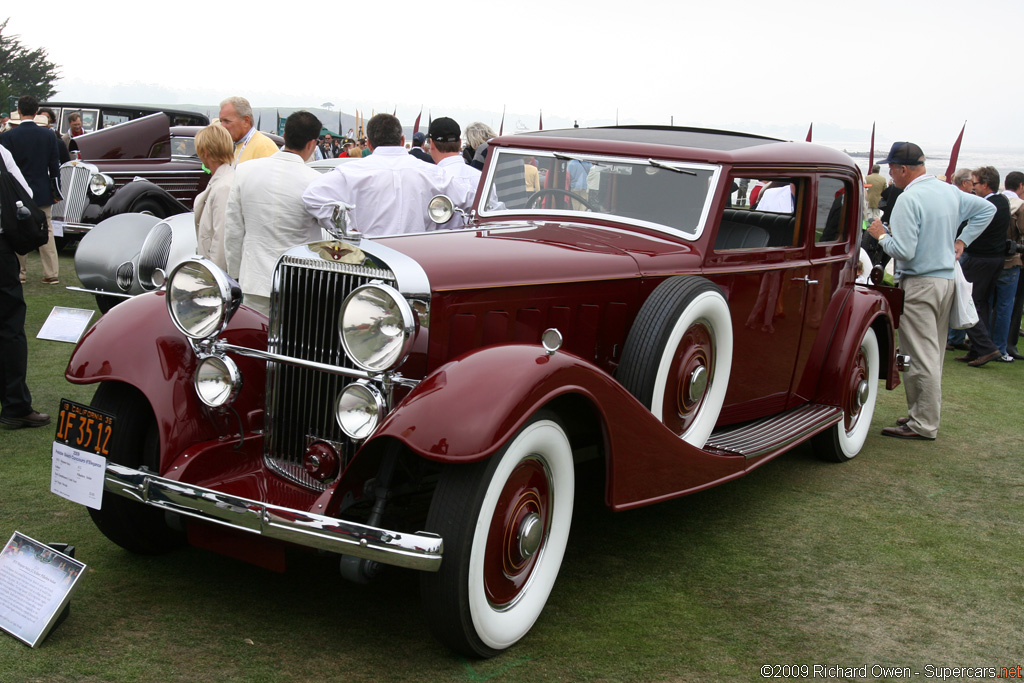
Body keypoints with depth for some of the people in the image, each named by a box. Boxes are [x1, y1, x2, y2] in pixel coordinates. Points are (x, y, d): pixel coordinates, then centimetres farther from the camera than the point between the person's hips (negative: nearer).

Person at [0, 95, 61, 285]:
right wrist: (55, 190, 11)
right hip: (43, 193, 2)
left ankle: (18, 274, 14)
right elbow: (55, 165, 2)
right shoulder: (48, 135, -2)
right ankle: (51, 274, 3)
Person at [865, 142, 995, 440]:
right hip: (947, 279, 9)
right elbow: (987, 209, 22)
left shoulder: (908, 200, -18)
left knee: (920, 356, -3)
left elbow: (904, 251, -22)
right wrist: (961, 240, 19)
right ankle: (924, 413, 25)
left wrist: (881, 236, -5)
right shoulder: (950, 191, 8)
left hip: (919, 284, -9)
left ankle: (923, 424, 2)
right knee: (934, 353, 16)